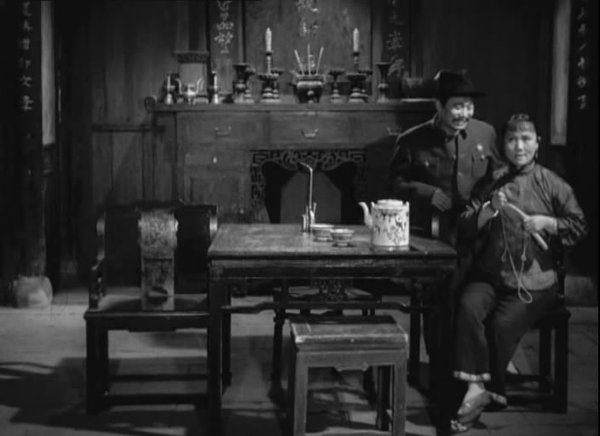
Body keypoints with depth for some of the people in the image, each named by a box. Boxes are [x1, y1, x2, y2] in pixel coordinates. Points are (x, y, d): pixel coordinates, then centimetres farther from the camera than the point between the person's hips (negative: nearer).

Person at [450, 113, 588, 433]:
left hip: (534, 280, -2)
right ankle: (476, 386, -25)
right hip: (489, 273, 2)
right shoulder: (492, 183, 13)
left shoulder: (552, 184, 7)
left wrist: (548, 222, -10)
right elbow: (464, 228, 8)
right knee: (469, 306, -27)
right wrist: (489, 209, -8)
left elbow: (580, 227, 7)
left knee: (503, 323, -25)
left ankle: (486, 392, -4)